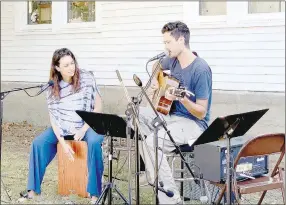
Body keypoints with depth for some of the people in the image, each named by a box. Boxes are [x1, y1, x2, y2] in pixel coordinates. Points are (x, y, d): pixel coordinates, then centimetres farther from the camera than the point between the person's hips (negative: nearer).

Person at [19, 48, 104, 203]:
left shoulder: (87, 78, -12)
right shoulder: (52, 87, -6)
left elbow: (98, 106, -8)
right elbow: (53, 116, -7)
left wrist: (83, 129, -18)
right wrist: (63, 142, -19)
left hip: (87, 125, -3)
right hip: (63, 127, 3)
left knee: (94, 142, -34)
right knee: (38, 143, -18)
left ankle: (95, 193, -24)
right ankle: (33, 189, -3)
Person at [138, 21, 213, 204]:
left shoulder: (200, 69, -21)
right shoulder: (173, 60, 3)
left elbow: (201, 113, -21)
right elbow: (158, 66, 31)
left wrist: (182, 98, -36)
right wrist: (154, 81, 11)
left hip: (193, 124, -9)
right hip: (171, 115, 9)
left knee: (151, 142, -30)